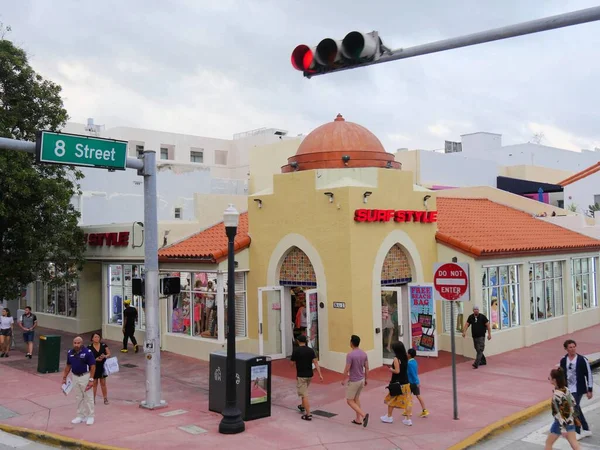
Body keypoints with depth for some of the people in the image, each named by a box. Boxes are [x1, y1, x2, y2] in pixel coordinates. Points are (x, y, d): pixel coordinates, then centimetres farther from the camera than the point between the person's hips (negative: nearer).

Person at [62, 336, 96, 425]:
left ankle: (90, 416, 13)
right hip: (75, 377, 5)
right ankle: (80, 416, 25)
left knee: (88, 397, 3)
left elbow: (93, 366, -14)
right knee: (79, 398, 14)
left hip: (85, 376, -5)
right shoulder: (70, 353, 1)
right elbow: (68, 366, 12)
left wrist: (91, 379, -18)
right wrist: (64, 377, 11)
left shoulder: (88, 352, -15)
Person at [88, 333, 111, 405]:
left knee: (103, 383, 8)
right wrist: (95, 359, -22)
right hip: (94, 367, -1)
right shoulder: (89, 347, -8)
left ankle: (105, 398, 16)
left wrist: (105, 356, -21)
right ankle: (93, 399, 19)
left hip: (102, 366, 1)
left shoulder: (104, 345, -3)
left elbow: (109, 354, 0)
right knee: (94, 383, 7)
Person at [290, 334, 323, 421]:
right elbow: (315, 362, -8)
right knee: (304, 391, 29)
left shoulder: (296, 350, -12)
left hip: (301, 375, -6)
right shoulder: (310, 350, -1)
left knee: (304, 395, -4)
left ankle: (308, 414, -8)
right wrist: (320, 374, -10)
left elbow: (292, 363, -4)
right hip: (310, 375, 6)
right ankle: (302, 406, 45)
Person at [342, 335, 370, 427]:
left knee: (349, 401, 6)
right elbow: (367, 368, 5)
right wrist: (365, 379, 17)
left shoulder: (350, 355, -22)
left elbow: (346, 370, -20)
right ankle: (358, 419, 23)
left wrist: (344, 380, -5)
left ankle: (363, 415, -11)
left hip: (353, 381, -7)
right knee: (356, 398, 22)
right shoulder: (364, 354, 0)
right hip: (361, 380, 7)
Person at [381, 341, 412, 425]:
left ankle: (389, 417, 24)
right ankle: (408, 419, 7)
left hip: (397, 383, -6)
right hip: (405, 382, 6)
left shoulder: (396, 359, -18)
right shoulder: (405, 358, 3)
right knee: (407, 400, 7)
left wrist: (391, 369, -5)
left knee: (391, 400, 12)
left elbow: (397, 371, -22)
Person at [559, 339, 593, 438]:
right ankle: (586, 430, 26)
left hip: (578, 389, -5)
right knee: (576, 409, 12)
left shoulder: (582, 360, -11)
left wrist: (590, 390, -9)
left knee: (574, 409, -9)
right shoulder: (563, 360, 2)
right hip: (567, 389, 5)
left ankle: (577, 432, 2)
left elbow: (589, 375, -7)